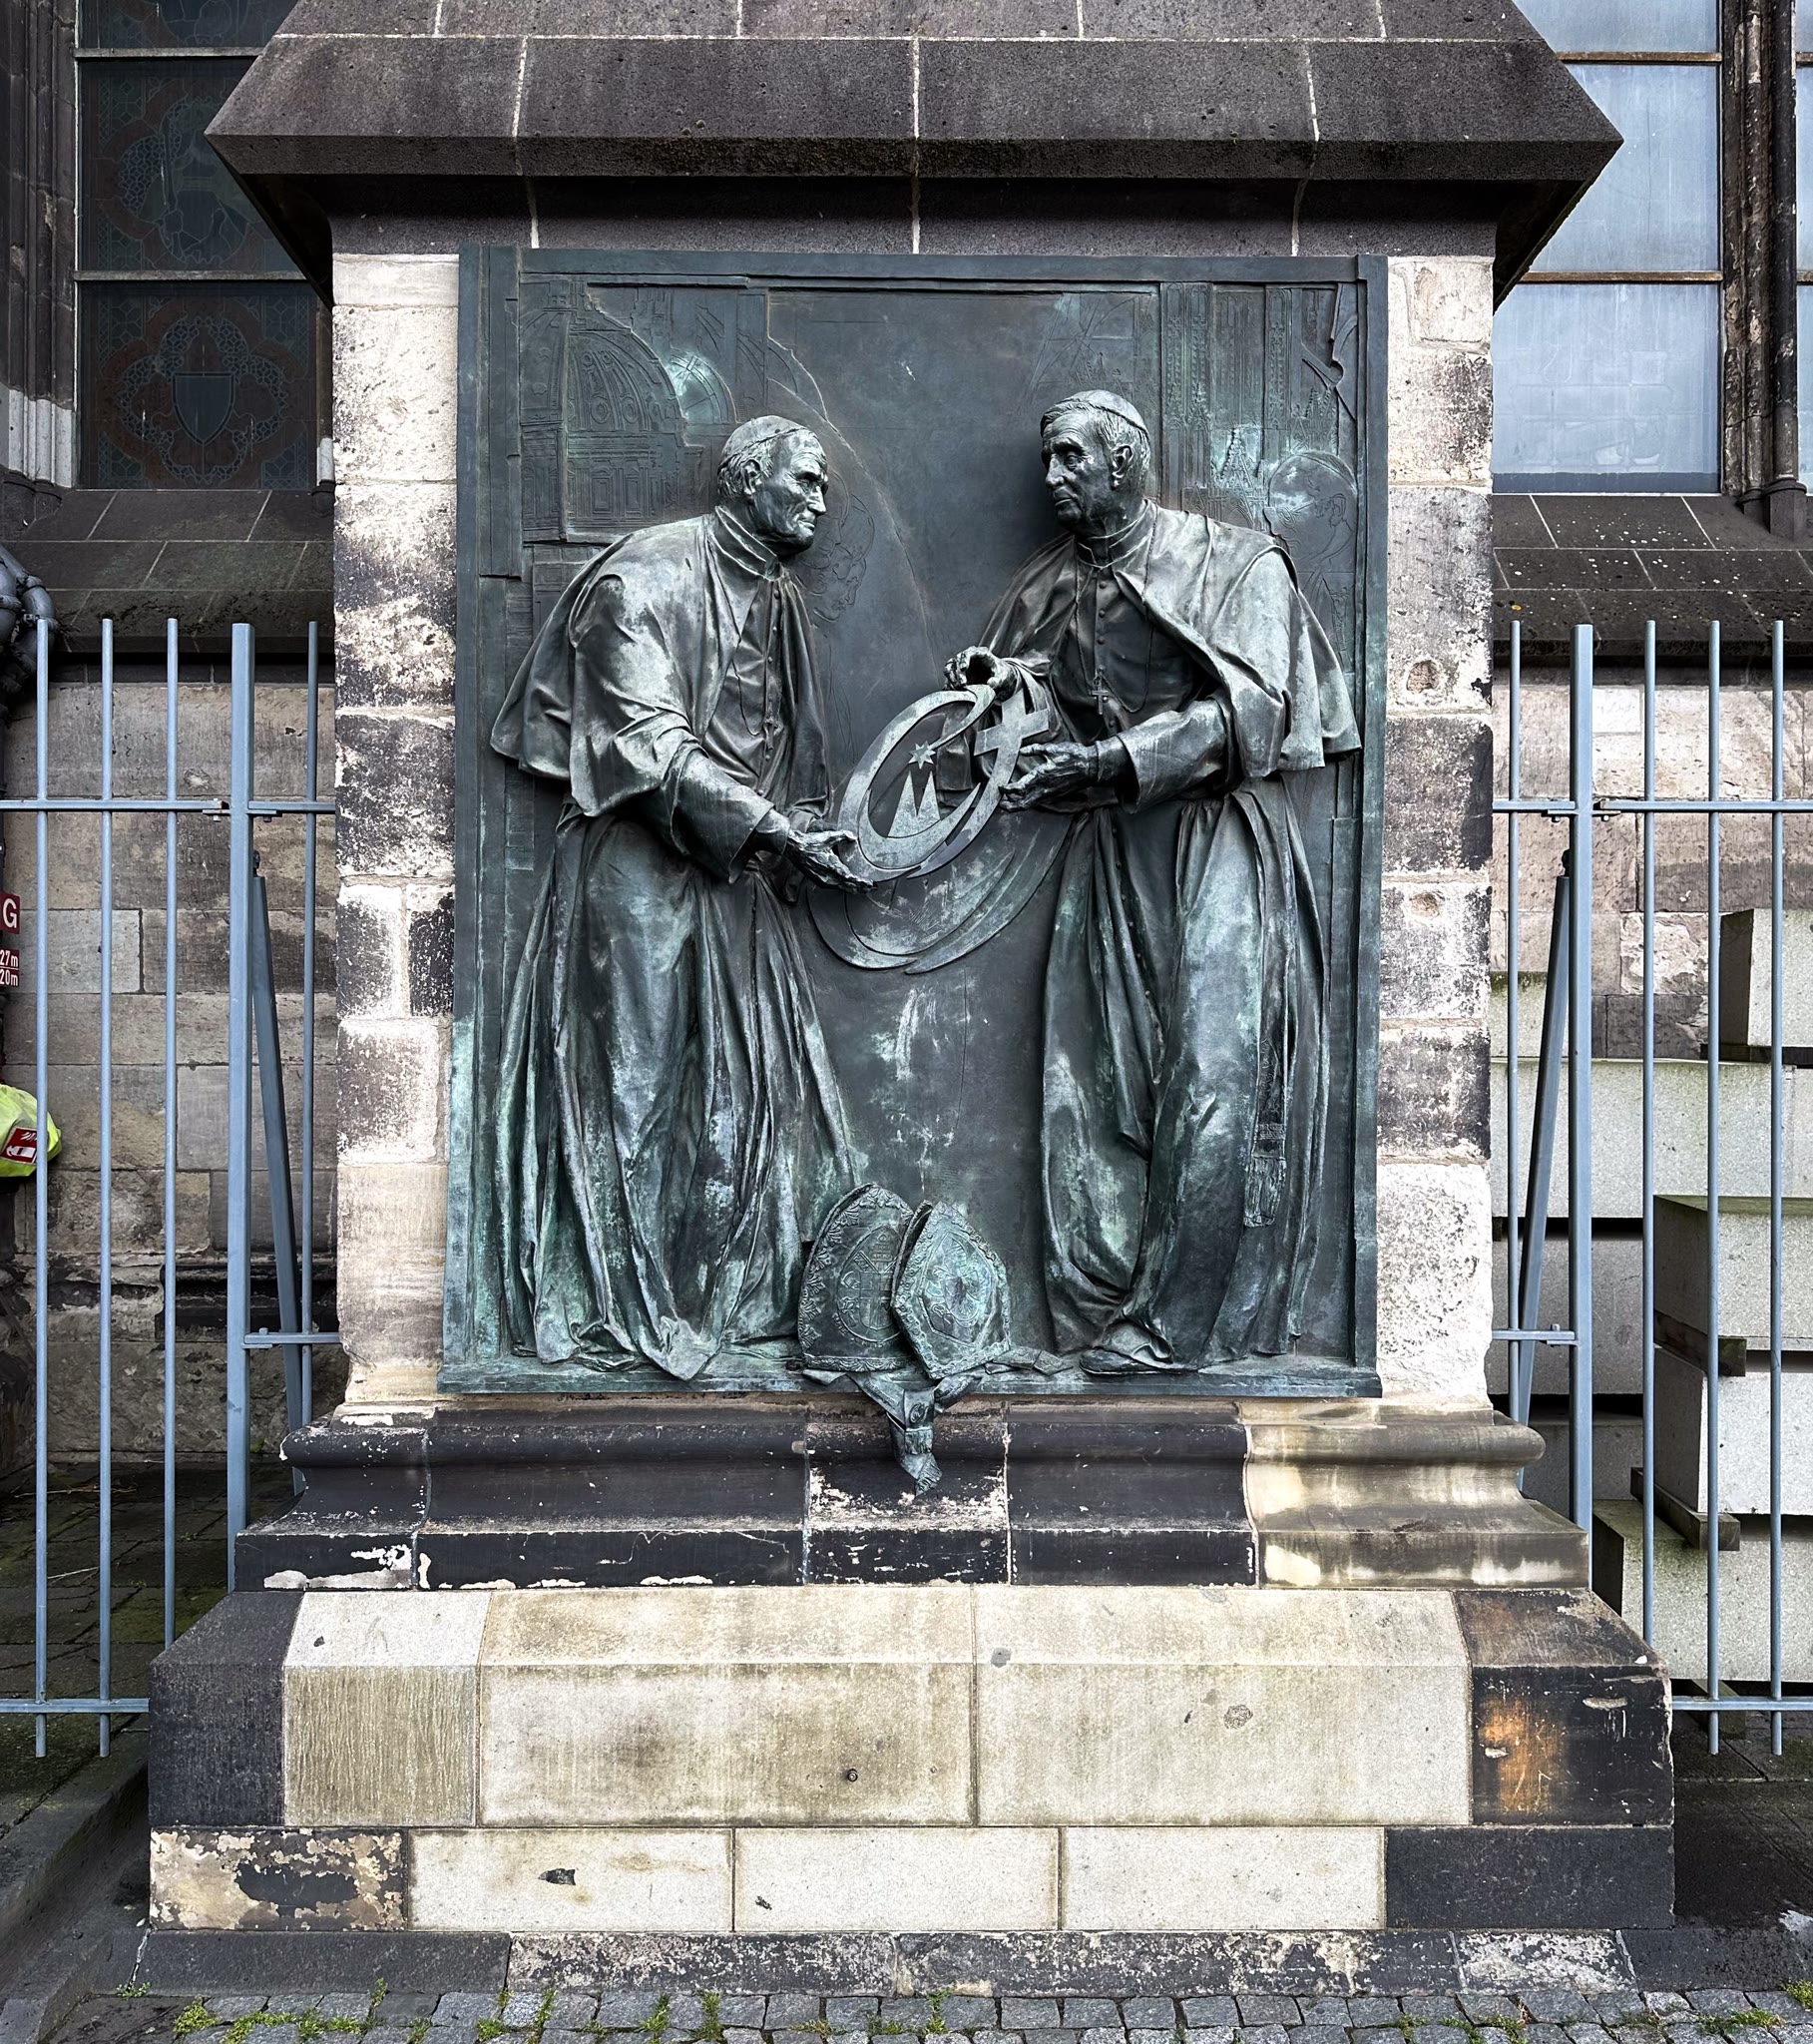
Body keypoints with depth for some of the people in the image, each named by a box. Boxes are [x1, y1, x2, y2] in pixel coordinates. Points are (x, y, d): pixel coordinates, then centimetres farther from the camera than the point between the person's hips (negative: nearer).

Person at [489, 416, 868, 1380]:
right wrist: (769, 827, -22)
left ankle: (739, 1298, 14)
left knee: (756, 1081, 5)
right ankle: (620, 1310, 6)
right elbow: (648, 738, -17)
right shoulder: (647, 575, -9)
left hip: (738, 872, 7)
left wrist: (800, 832, 3)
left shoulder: (781, 600, 16)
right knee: (633, 1080, -3)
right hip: (638, 864, -7)